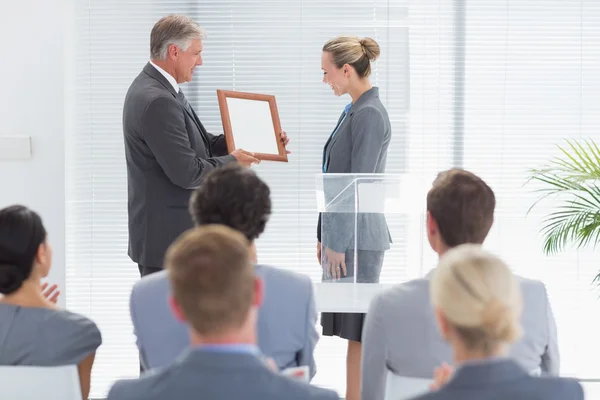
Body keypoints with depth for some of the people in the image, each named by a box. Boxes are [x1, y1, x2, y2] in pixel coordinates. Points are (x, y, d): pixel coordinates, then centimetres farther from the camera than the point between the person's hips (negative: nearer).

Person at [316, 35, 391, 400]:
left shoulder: (370, 115, -15)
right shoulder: (354, 111, 14)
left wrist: (339, 243, -17)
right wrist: (324, 236, 19)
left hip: (356, 239, -9)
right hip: (341, 233, 9)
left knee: (358, 332, -4)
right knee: (352, 329, 11)